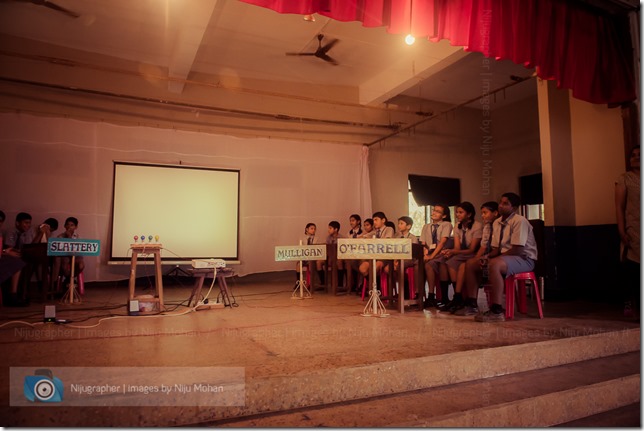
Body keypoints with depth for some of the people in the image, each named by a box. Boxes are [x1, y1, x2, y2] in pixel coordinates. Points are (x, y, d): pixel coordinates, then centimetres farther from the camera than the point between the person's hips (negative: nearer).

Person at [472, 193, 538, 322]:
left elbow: (517, 250, -21)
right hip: (504, 257, 8)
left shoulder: (520, 221, -13)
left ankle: (497, 311, -35)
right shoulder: (497, 223, 11)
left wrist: (492, 258, -18)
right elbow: (496, 249, 13)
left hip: (524, 259, -8)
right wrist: (487, 256, -9)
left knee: (494, 264, -37)